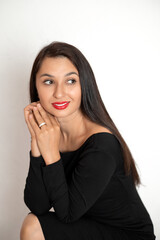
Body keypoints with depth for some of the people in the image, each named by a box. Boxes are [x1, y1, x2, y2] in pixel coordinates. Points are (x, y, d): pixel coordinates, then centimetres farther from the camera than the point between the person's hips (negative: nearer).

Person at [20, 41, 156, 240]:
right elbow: (37, 206, -14)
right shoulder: (50, 132, -8)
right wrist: (37, 142, -22)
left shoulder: (102, 144, -28)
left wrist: (51, 153, -27)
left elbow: (68, 212, -21)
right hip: (90, 224, 6)